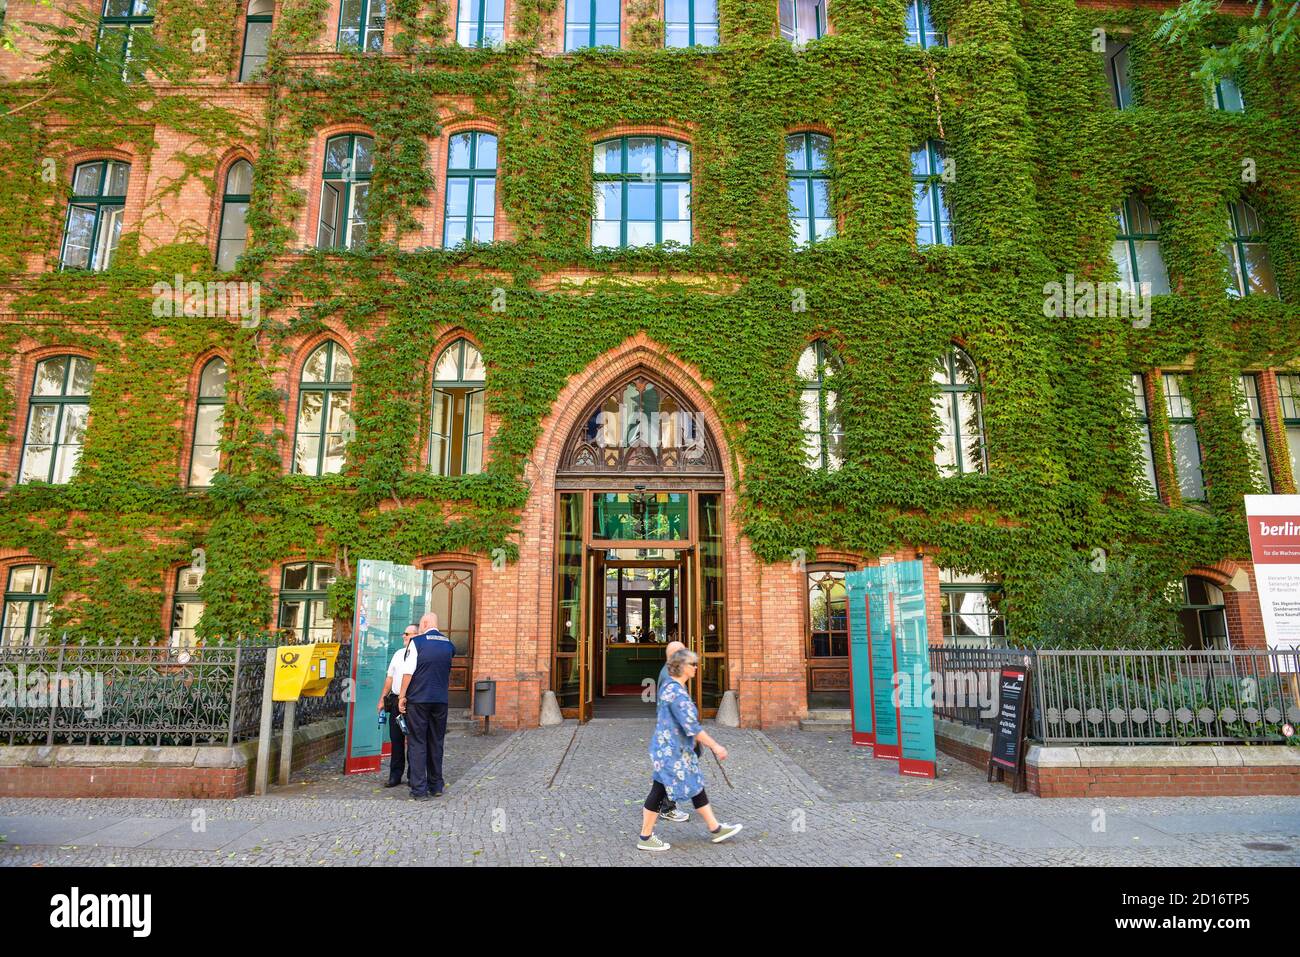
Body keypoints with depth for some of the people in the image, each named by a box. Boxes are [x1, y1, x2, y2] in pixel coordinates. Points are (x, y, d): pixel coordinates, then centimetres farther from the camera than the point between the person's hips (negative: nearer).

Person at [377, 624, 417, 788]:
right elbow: (390, 677, 21)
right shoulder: (398, 654, 16)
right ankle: (395, 775, 18)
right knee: (396, 739, 9)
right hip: (396, 701, 6)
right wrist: (382, 699, 18)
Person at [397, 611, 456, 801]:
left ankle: (419, 790, 1)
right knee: (436, 742, 14)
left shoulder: (417, 642, -6)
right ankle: (436, 785, 20)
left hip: (418, 699, -4)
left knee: (417, 743, 2)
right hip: (441, 700, 4)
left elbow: (408, 672, -9)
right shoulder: (449, 644, 8)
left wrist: (402, 696, -3)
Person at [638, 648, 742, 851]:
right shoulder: (676, 692, -25)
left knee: (696, 786, 15)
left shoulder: (674, 687, 8)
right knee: (659, 792, 3)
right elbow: (691, 726, -26)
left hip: (678, 750, 10)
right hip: (670, 751, -10)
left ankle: (715, 829, 25)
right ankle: (645, 838, 17)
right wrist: (715, 746, -20)